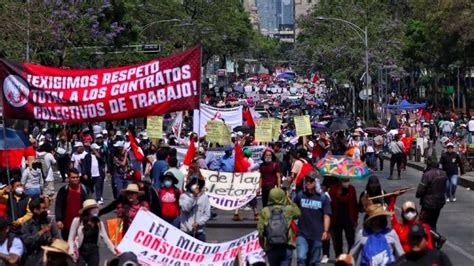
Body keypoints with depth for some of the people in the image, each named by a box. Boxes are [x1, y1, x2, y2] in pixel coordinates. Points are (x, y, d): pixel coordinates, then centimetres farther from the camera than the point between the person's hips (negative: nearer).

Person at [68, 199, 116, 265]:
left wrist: (115, 251, -5)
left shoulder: (99, 223, 7)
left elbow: (106, 238, 5)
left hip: (94, 252, 3)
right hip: (81, 252, -3)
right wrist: (72, 251, -14)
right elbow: (71, 238, -1)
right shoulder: (77, 221, -4)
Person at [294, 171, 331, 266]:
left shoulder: (323, 198, -2)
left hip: (317, 235, 0)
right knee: (301, 258, -14)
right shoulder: (300, 196, 1)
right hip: (302, 234, 0)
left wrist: (326, 231, -14)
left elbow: (326, 216, -4)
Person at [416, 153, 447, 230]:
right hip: (440, 203, 7)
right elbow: (444, 189, 9)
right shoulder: (443, 174, 1)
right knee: (433, 224, 19)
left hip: (429, 204, -7)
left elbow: (420, 191, -18)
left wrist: (418, 195, 2)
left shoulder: (427, 174, -22)